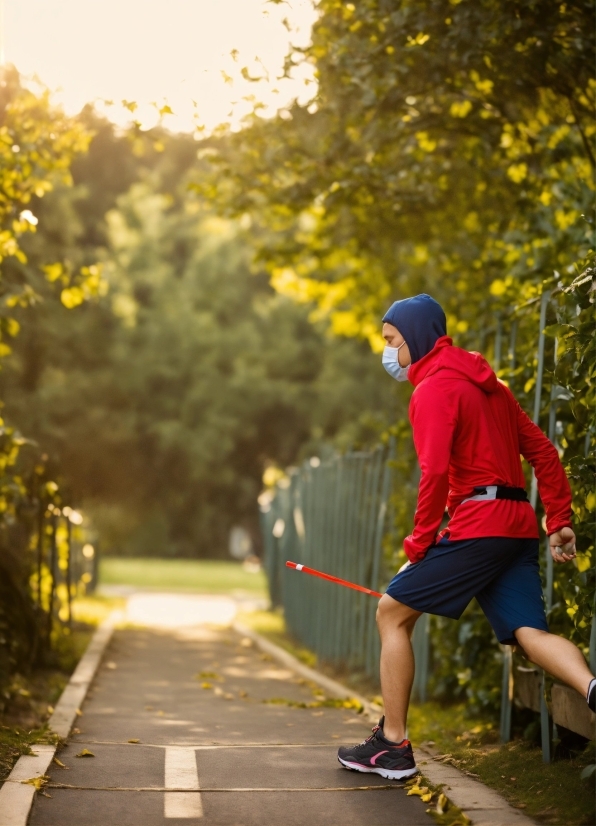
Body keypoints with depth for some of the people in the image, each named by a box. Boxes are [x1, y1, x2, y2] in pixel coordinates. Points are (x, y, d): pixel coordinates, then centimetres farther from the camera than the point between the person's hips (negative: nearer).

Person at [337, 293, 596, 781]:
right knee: (530, 633, -2)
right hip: (519, 525, 8)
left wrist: (418, 546, -11)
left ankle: (392, 746, 7)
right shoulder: (487, 384, 22)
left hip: (477, 525, -8)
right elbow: (542, 451, 19)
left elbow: (435, 472, -18)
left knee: (392, 612, 5)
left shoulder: (433, 389, -5)